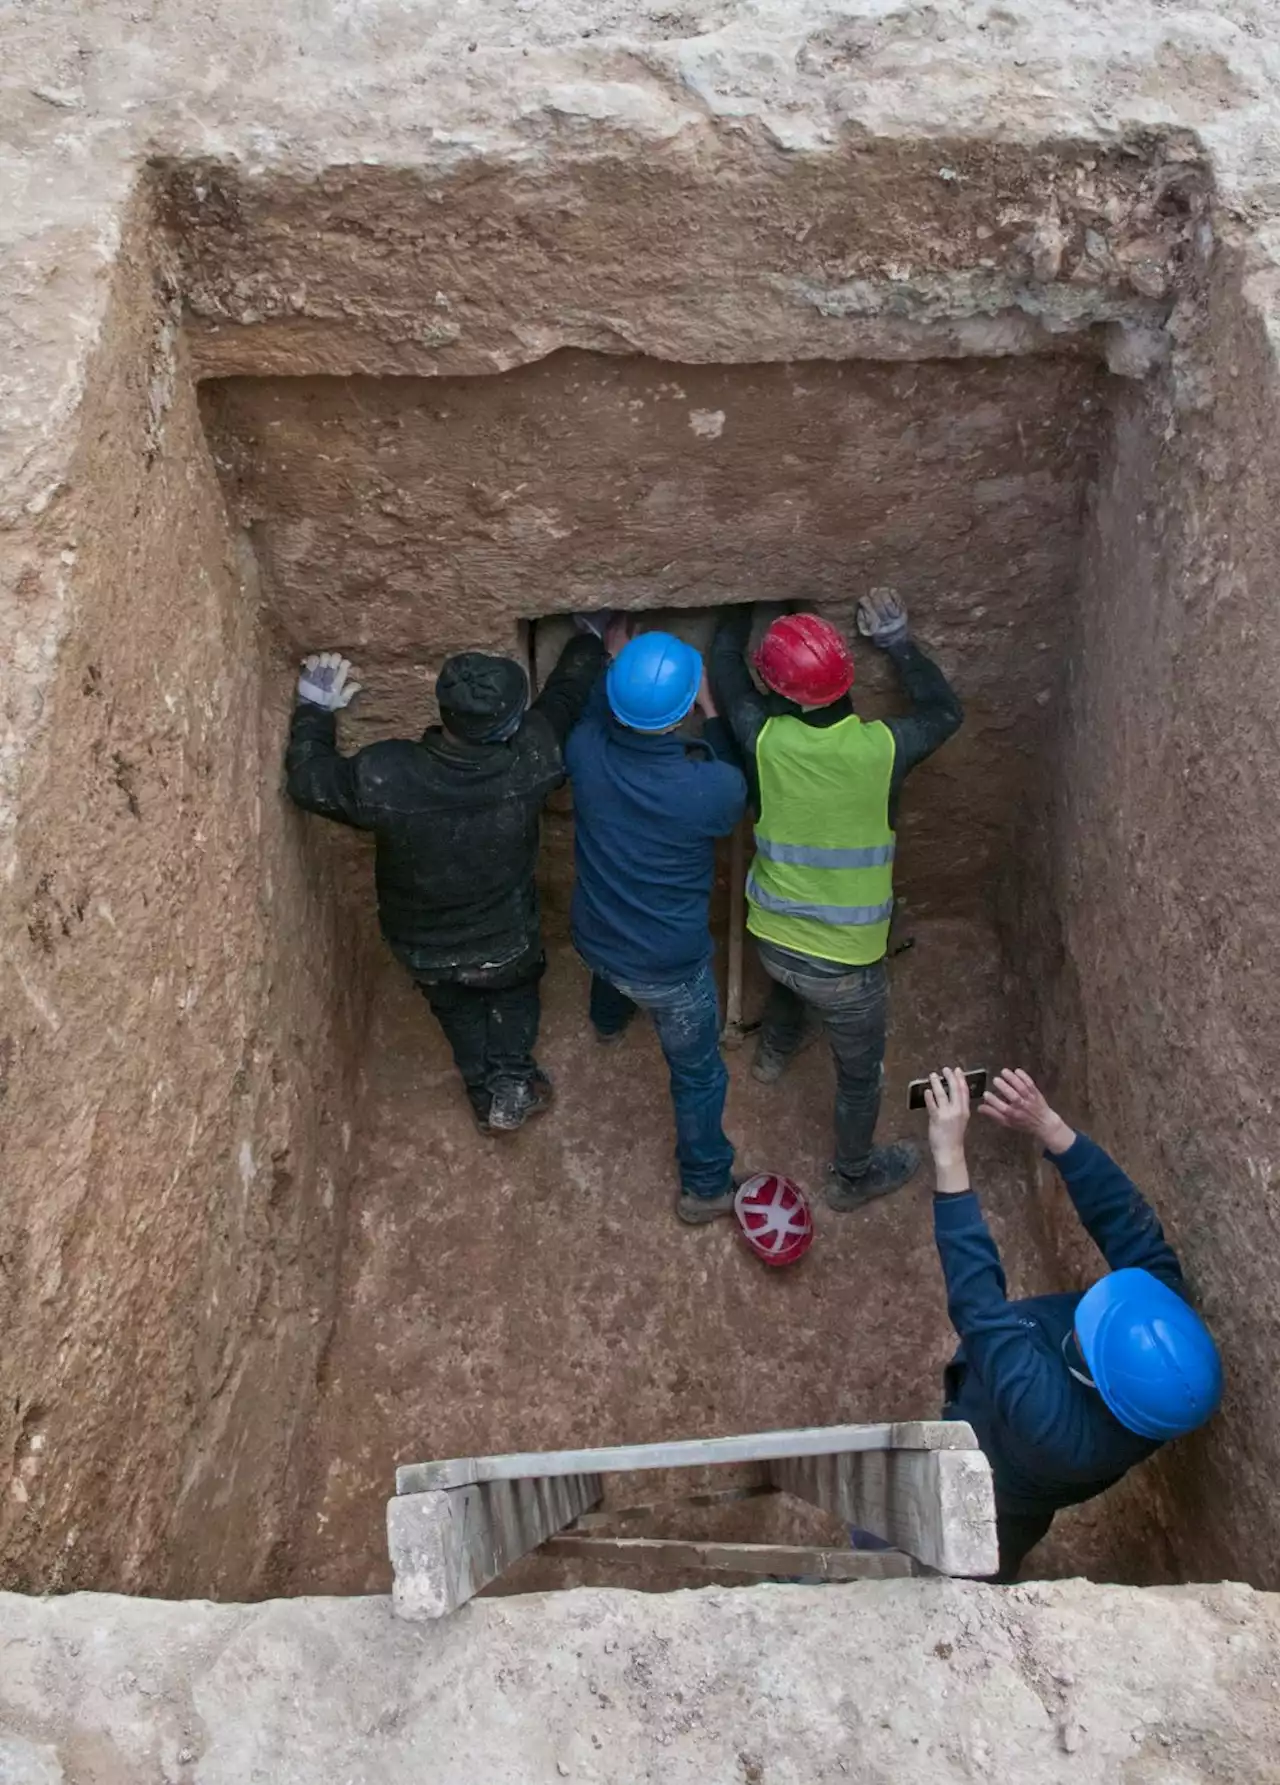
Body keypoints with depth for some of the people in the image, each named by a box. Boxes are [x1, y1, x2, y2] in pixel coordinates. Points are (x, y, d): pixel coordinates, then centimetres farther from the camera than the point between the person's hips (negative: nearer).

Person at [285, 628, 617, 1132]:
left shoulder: (383, 776, -37)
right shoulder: (530, 760, -34)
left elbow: (308, 782, -15)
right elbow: (567, 694, -13)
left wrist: (315, 708, -1)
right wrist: (592, 638, 6)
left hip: (423, 947, 1)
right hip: (506, 942, 0)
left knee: (458, 1010, 33)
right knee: (514, 994, 35)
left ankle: (486, 1097, 45)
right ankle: (512, 1083, 28)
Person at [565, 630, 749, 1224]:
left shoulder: (585, 751, -24)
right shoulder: (711, 789, -34)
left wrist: (612, 664, 16)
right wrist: (711, 710, -4)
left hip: (592, 935, 5)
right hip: (669, 965, -5)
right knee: (699, 1073, 21)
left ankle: (608, 1020, 77)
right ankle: (705, 1187, 41)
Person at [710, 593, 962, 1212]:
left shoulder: (767, 740, -19)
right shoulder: (880, 748, -24)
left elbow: (726, 671, 2)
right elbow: (944, 712, -1)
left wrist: (739, 611, 13)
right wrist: (896, 639, 2)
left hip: (771, 938, 4)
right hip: (845, 960, -3)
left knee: (790, 976, 40)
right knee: (860, 1068, 22)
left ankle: (774, 1053, 69)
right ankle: (853, 1175, 44)